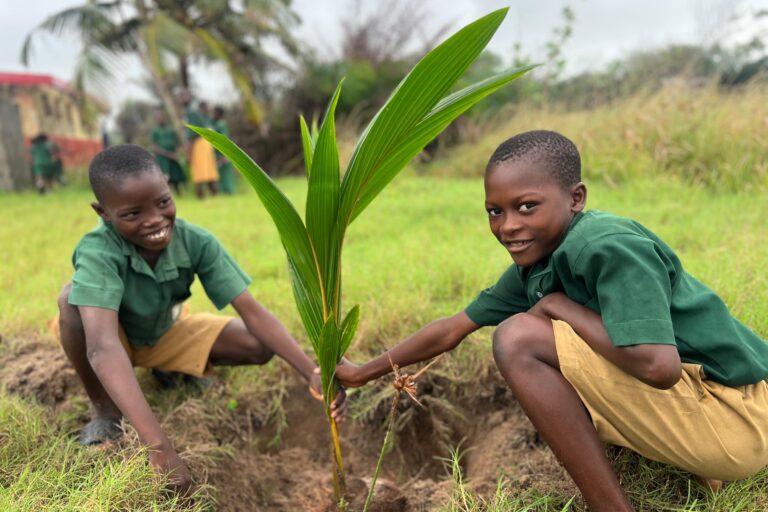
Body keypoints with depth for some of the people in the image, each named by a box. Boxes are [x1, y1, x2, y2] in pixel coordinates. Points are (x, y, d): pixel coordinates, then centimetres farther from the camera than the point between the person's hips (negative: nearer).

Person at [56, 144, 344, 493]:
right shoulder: (97, 253, -38)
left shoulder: (196, 242, -29)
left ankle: (170, 370, 11)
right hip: (113, 337, -2)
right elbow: (103, 347, -51)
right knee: (73, 298, -36)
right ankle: (102, 408, -9)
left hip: (166, 332, 3)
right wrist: (159, 448, -60)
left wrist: (312, 372, -46)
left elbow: (252, 312, -32)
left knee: (260, 347, -17)